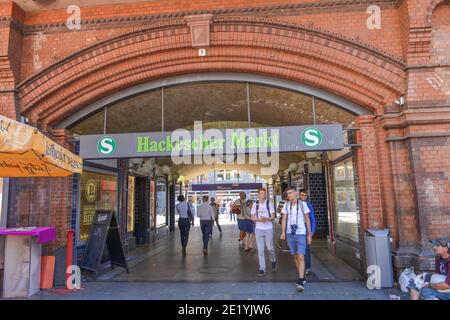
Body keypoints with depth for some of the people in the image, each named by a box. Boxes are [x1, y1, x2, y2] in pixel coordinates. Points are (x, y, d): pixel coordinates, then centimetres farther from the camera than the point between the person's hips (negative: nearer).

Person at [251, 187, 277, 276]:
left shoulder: (269, 203, -1)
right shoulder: (255, 204, 4)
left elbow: (273, 217, -2)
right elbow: (252, 218, 5)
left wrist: (266, 219, -21)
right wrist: (259, 219, -14)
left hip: (268, 229, -1)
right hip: (258, 229, 1)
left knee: (270, 248, 6)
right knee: (260, 250, 2)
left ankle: (273, 261, 36)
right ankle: (262, 269, 10)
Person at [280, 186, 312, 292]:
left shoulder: (303, 204, -4)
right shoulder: (286, 205, 4)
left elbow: (307, 220, 1)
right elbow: (284, 219, 4)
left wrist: (309, 234, 0)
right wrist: (283, 232, -7)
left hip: (301, 234, -3)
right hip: (290, 234, 4)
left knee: (301, 257, -12)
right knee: (295, 257, 12)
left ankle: (300, 281, -11)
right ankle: (302, 277, 28)